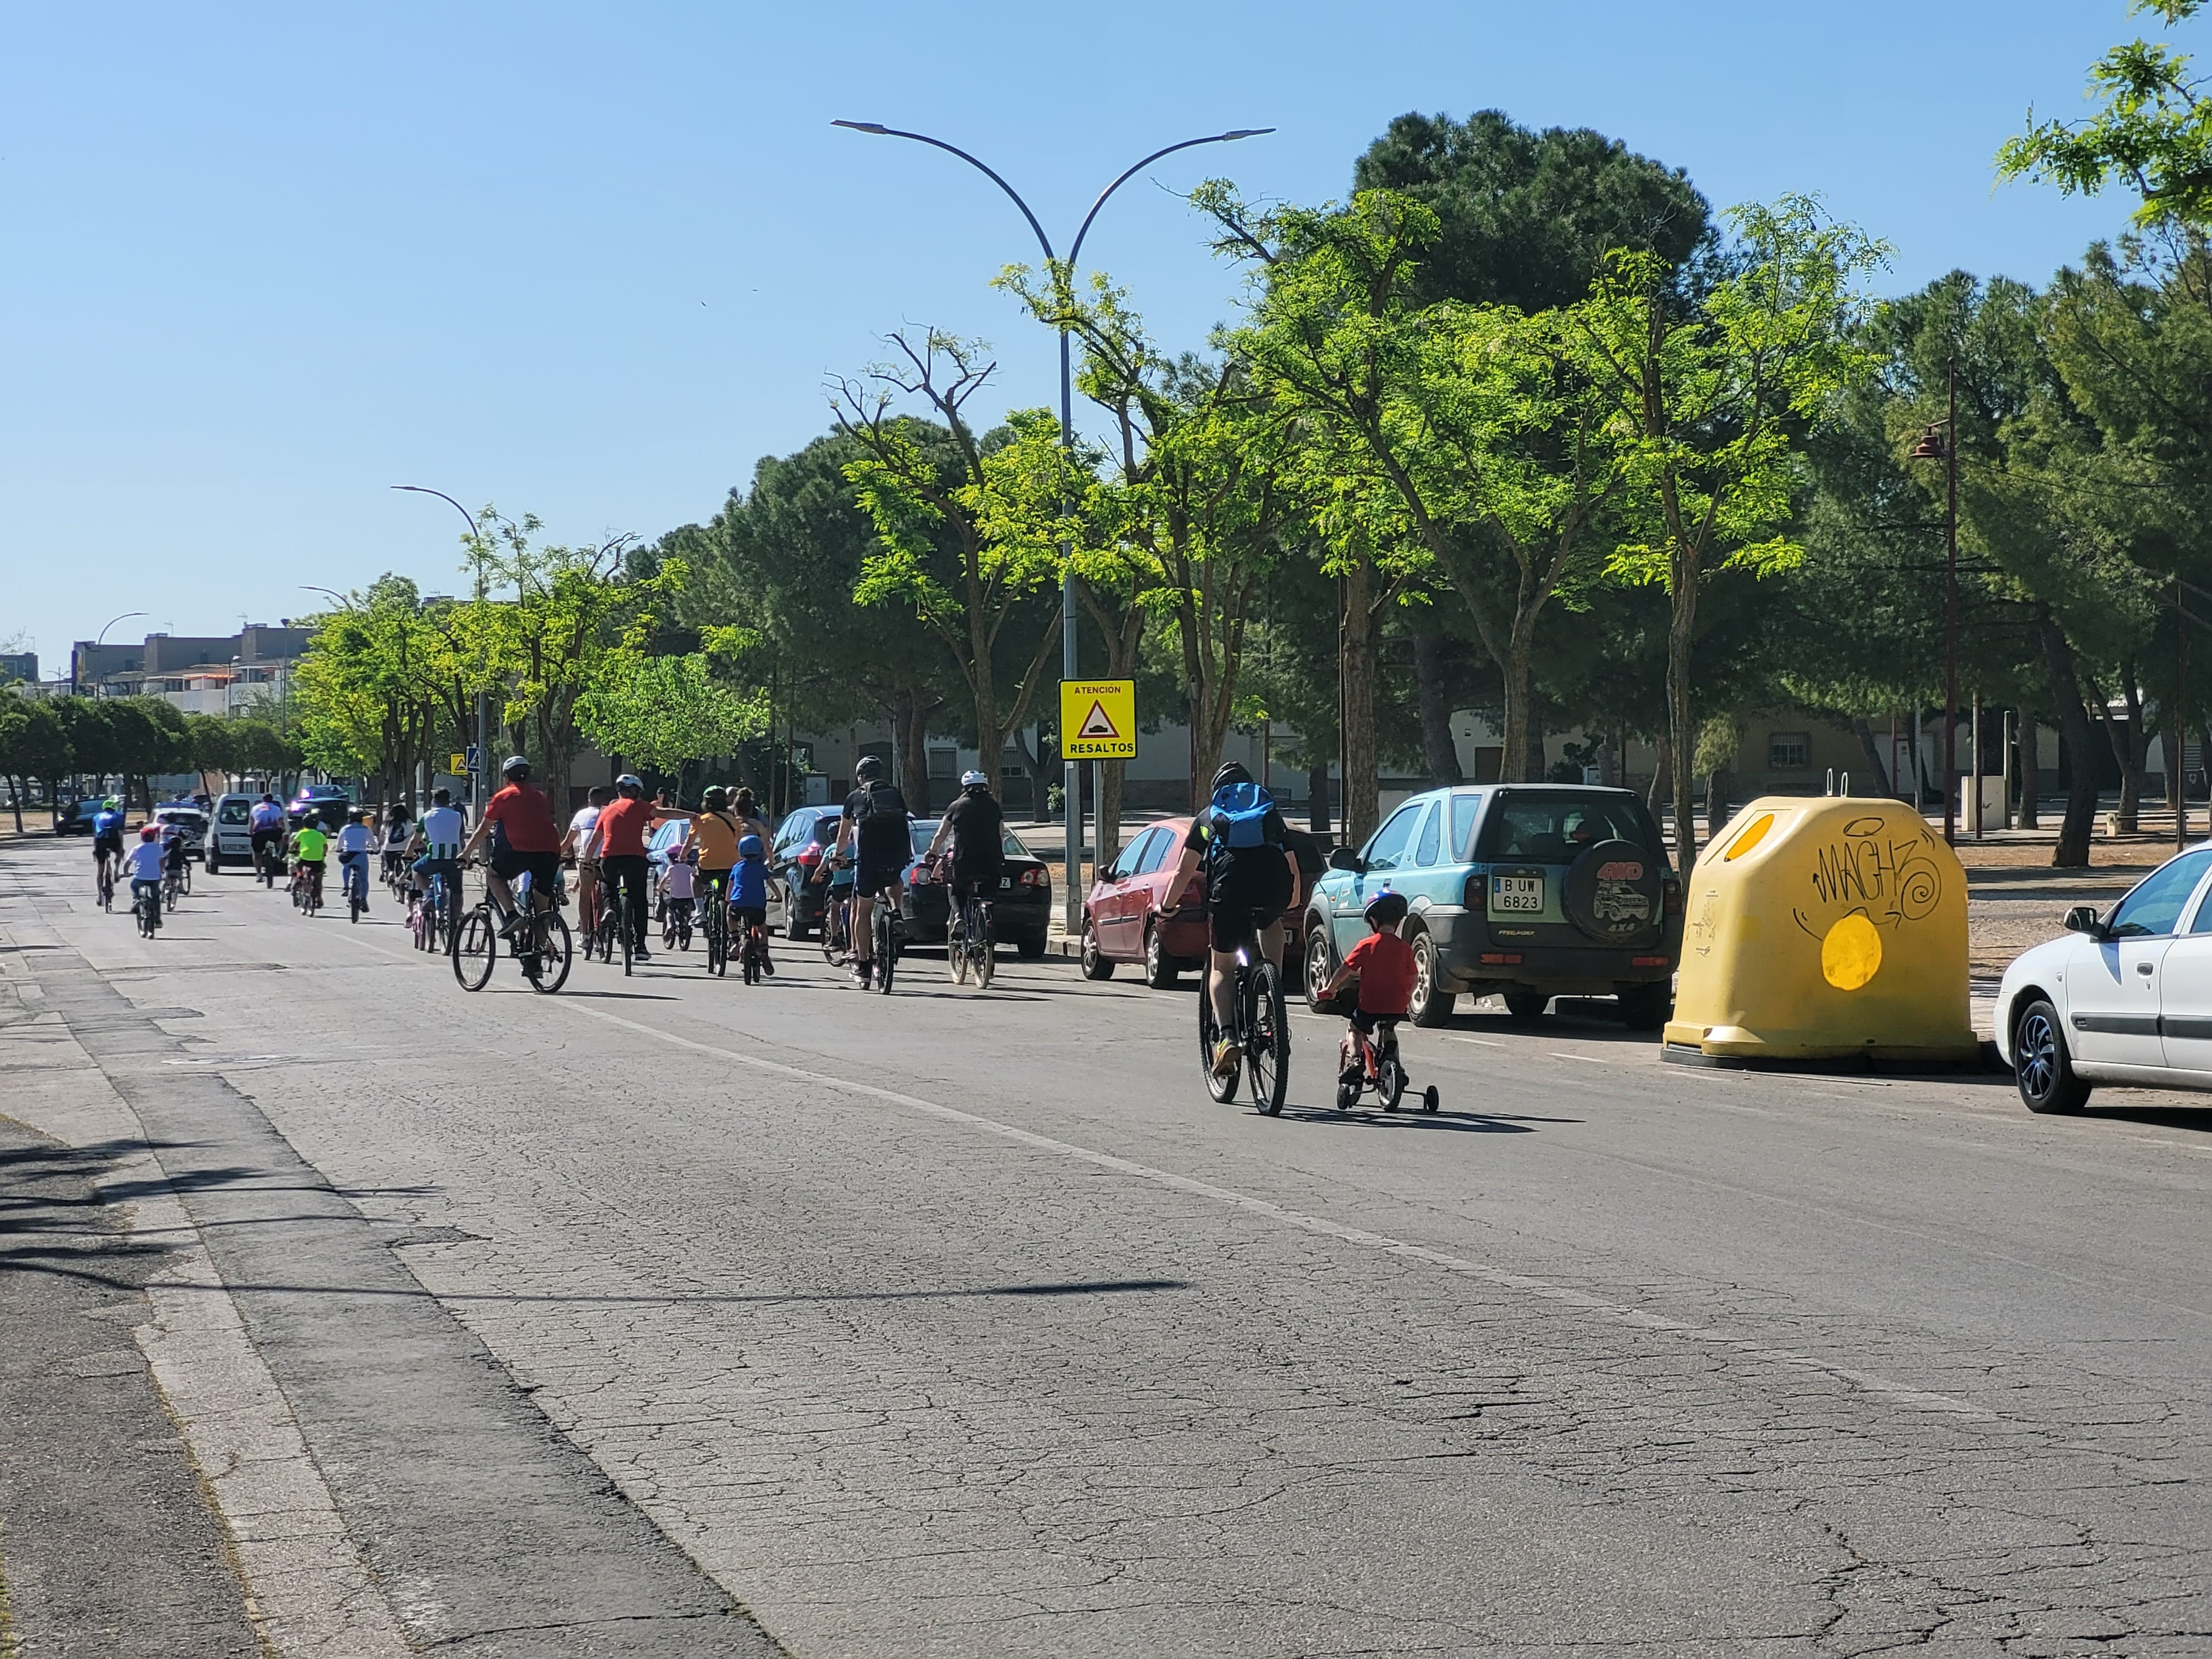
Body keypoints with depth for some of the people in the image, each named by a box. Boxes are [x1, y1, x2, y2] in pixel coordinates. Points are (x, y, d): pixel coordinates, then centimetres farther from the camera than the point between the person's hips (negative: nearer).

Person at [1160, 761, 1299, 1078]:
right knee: (1270, 924, 37)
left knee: (1221, 967, 16)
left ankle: (1226, 1036, -4)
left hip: (1230, 885, -1)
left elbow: (1184, 871, 25)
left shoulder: (1208, 817, 28)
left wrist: (1166, 906, 41)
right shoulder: (1272, 814, 33)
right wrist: (1287, 903, 55)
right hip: (1275, 883, 1)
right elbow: (1294, 871, 36)